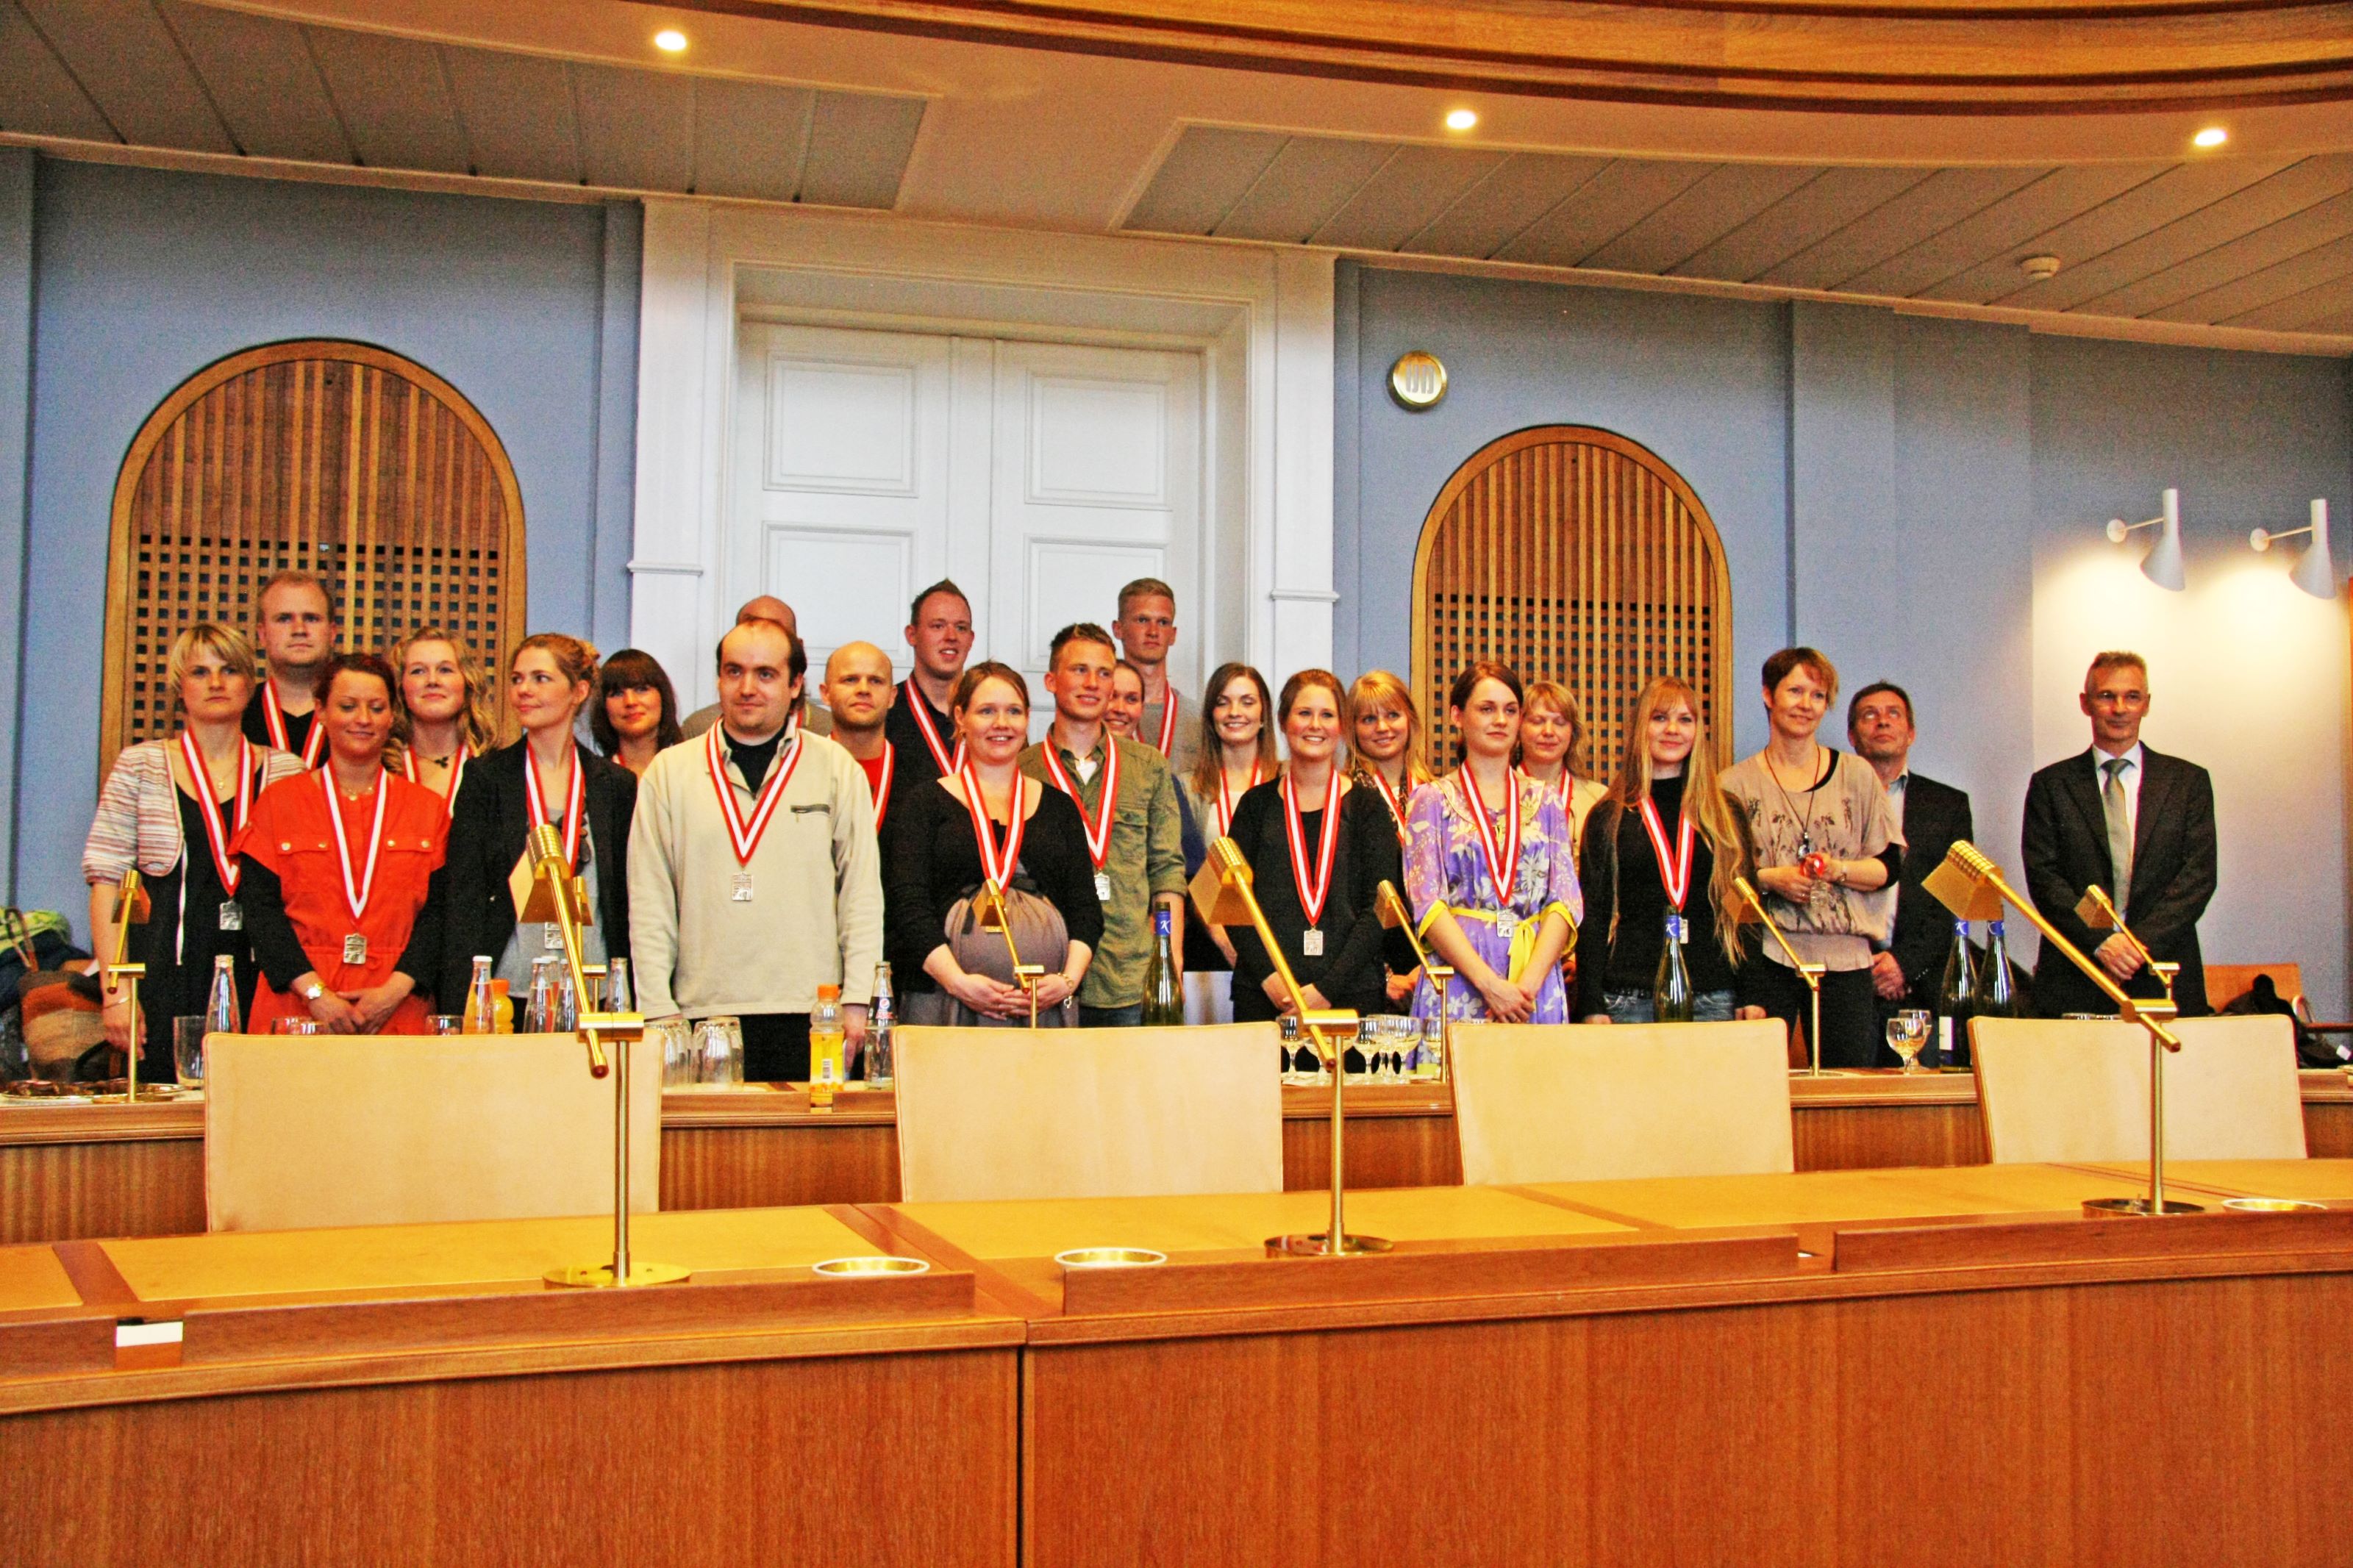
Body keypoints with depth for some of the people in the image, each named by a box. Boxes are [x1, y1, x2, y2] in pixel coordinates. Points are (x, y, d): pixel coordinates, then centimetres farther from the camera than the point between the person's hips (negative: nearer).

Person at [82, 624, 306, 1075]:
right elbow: (106, 881, 2)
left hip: (260, 972, 1)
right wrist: (115, 990, -6)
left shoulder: (286, 772, 9)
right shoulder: (140, 766, 6)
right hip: (167, 977, -1)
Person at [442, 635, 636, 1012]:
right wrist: (463, 1004, -8)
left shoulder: (617, 785, 8)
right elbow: (464, 898, 0)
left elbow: (626, 902, 10)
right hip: (509, 992, -1)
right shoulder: (487, 779, 4)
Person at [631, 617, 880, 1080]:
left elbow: (862, 891, 6)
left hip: (810, 1015, 0)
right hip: (705, 1012, 1)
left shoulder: (836, 769, 8)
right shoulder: (669, 772, 10)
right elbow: (649, 902, 7)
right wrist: (659, 1009, -1)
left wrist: (857, 1001, -2)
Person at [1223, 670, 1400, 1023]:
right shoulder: (1257, 805, 9)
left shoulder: (1367, 807, 5)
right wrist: (1268, 976, -10)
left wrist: (1328, 988, -12)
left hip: (1350, 994, -1)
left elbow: (1378, 909, -2)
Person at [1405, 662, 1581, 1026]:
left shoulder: (1545, 801, 13)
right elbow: (1427, 903, -4)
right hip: (1457, 982, -2)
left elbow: (1566, 900, 5)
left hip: (1538, 989, 2)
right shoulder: (1432, 799, 6)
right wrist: (1490, 984, -16)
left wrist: (1531, 980, -11)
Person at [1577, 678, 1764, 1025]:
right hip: (1631, 999, -1)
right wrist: (1592, 1005, -3)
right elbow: (1592, 916, 4)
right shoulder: (1608, 817, 6)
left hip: (1713, 997, 2)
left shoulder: (1726, 813, 11)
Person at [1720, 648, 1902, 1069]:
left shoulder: (1856, 774, 11)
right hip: (1766, 958, -1)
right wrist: (1768, 879, -11)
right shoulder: (1736, 783, 8)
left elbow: (1890, 864, 9)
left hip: (1844, 956, 1)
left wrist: (1839, 870, -10)